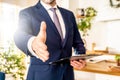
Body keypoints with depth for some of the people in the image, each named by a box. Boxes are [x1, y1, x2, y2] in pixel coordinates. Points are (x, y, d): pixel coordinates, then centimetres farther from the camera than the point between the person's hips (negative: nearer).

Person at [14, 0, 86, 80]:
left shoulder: (69, 14, 8)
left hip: (67, 73, 5)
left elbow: (77, 42, 13)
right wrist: (33, 43, -47)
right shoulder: (27, 13, -5)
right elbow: (20, 35, -24)